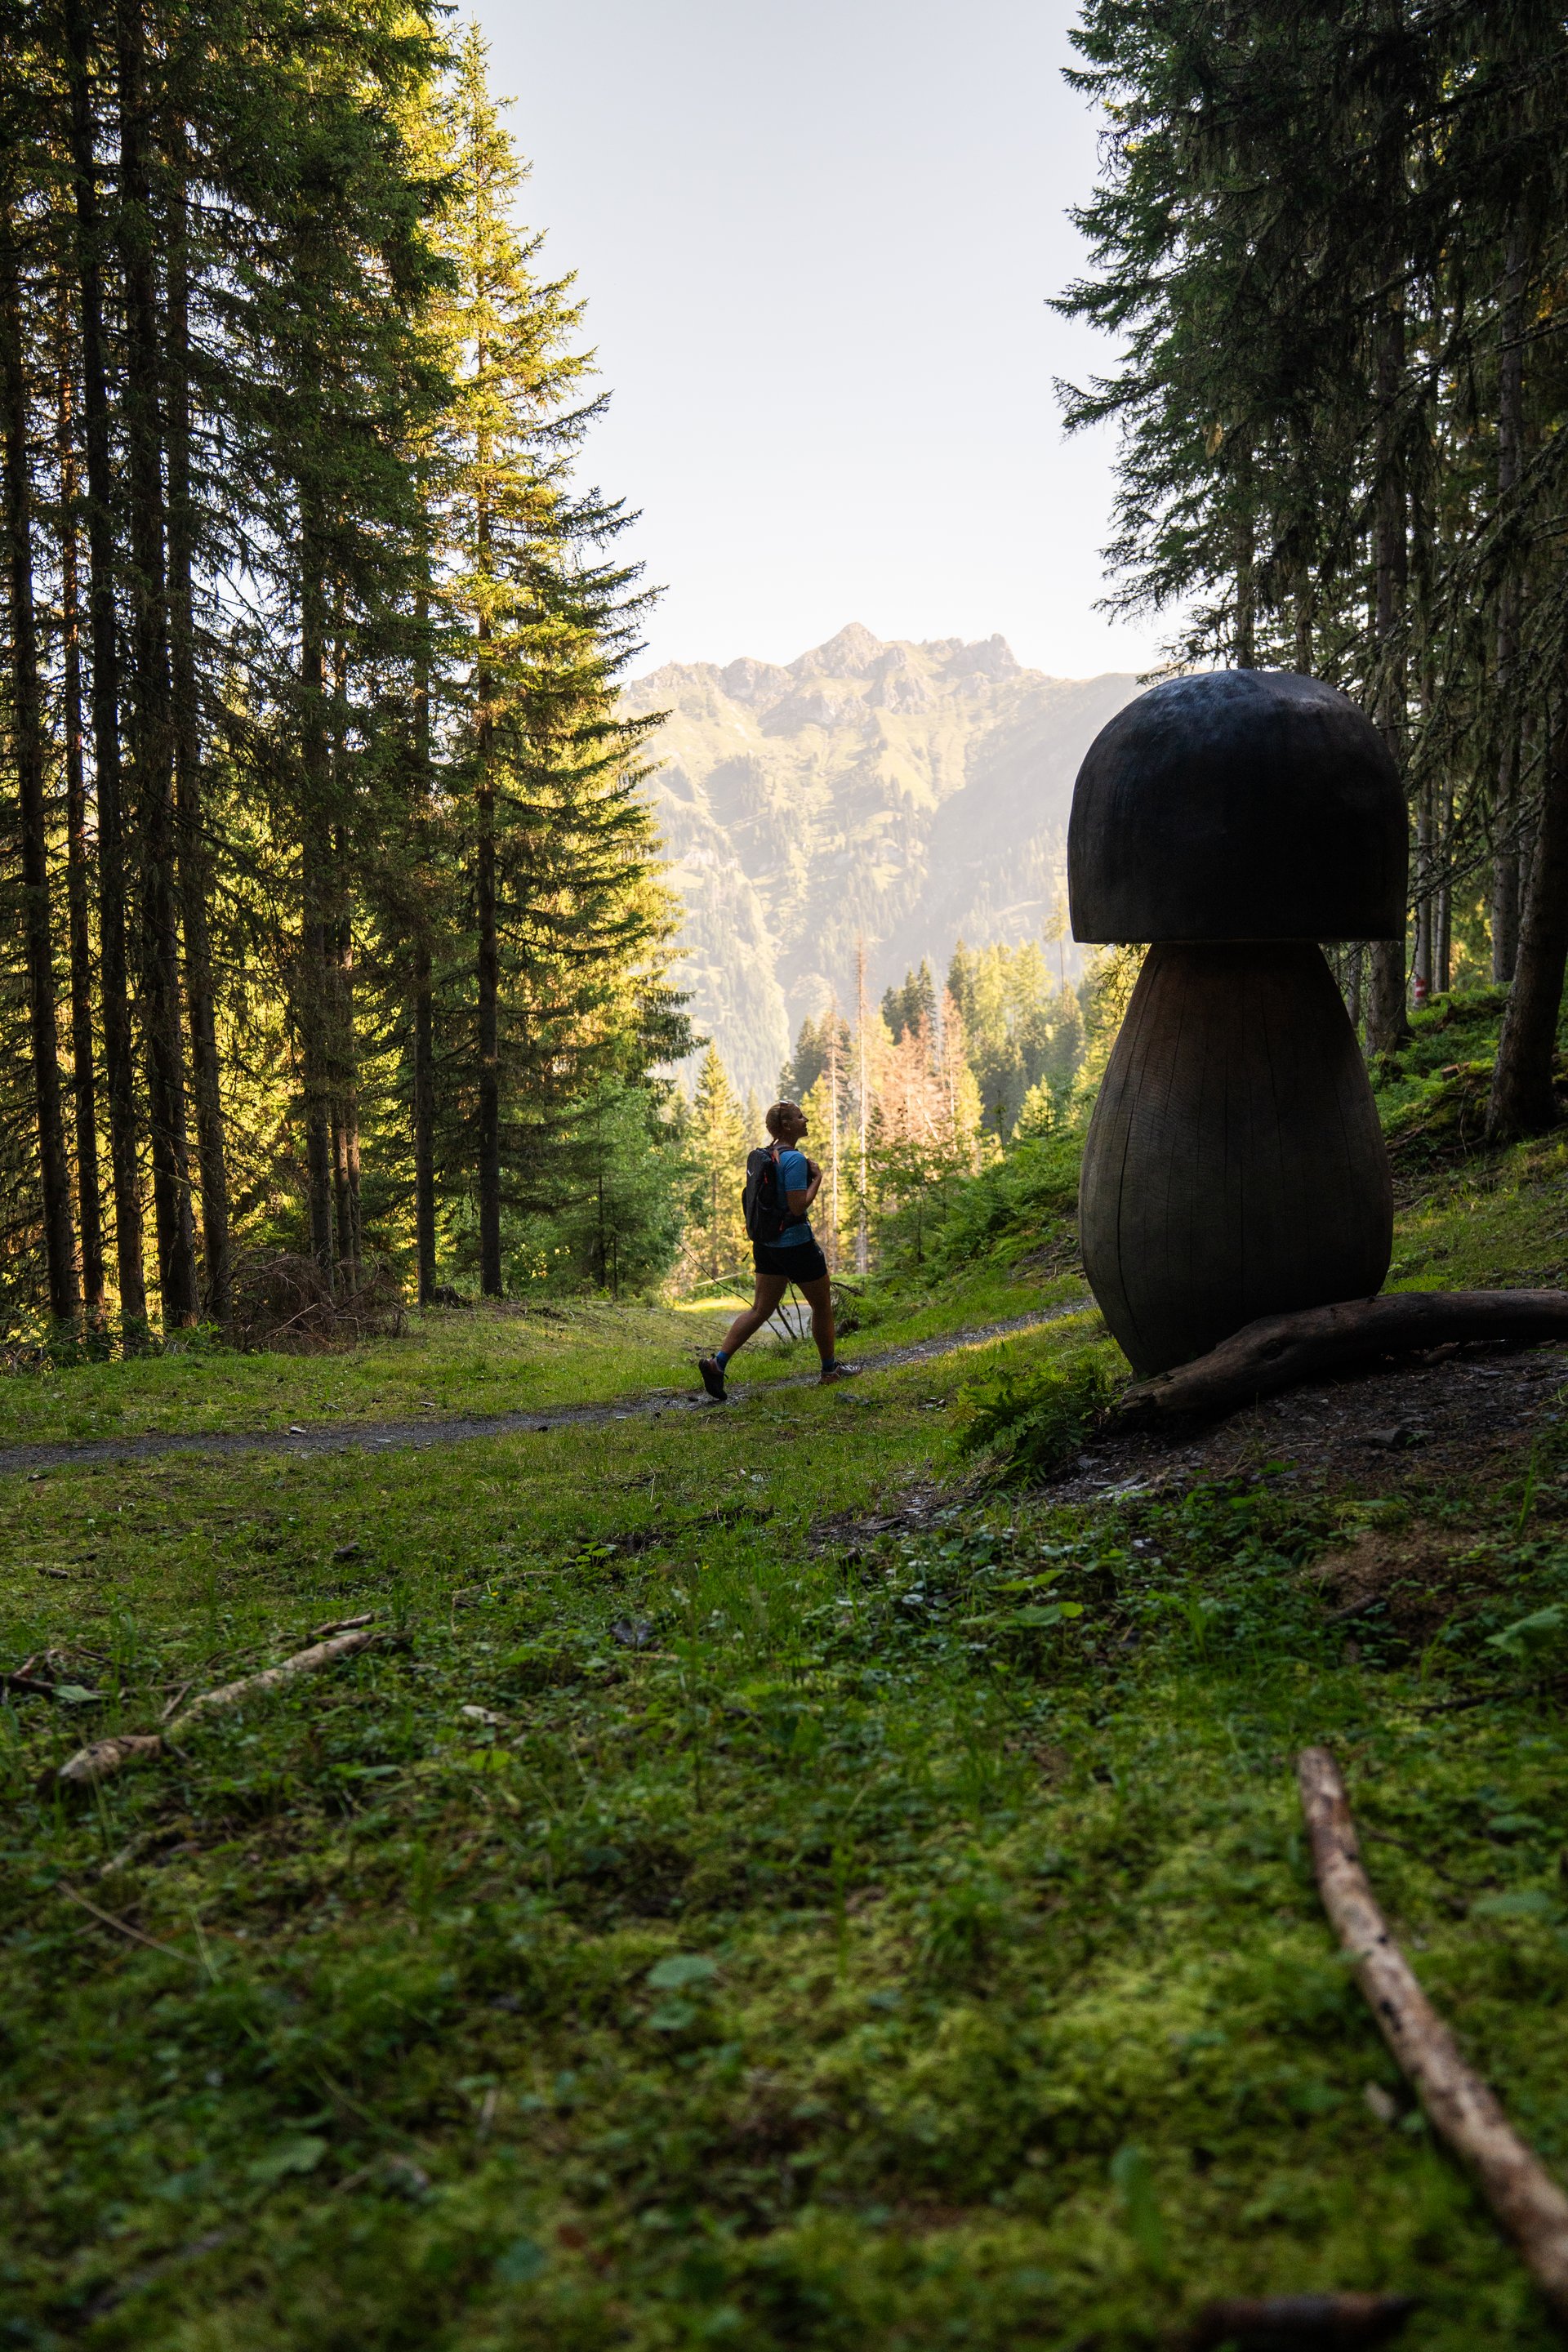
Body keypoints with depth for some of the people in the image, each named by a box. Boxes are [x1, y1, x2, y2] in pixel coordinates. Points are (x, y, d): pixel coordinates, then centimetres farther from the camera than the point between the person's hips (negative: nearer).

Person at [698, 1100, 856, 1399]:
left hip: (767, 1243, 8)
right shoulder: (795, 1159, -19)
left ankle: (717, 1361, -6)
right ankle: (830, 1369, 25)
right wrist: (817, 1178, -13)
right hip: (796, 1243, -8)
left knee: (760, 1309, 8)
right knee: (822, 1306, 12)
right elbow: (798, 1207, -25)